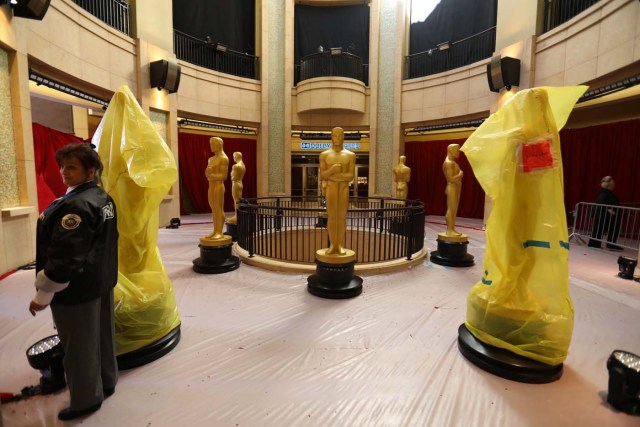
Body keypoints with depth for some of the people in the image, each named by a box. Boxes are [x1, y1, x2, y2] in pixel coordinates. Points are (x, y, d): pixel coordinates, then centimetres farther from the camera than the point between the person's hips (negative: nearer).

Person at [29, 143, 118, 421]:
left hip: (77, 289, -9)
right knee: (103, 337, 21)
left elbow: (64, 257, -25)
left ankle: (86, 399, 26)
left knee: (79, 347, 8)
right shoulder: (103, 198, 6)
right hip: (102, 282, 9)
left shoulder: (76, 205, -24)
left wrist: (43, 294, -14)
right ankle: (106, 381, 39)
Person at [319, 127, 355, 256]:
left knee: (342, 217, 1)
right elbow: (322, 176, 0)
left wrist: (331, 176, -10)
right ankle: (332, 245, 7)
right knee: (331, 216, 0)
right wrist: (332, 169, -20)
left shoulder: (350, 155, 6)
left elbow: (351, 176, -3)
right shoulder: (324, 155, 6)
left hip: (344, 188, 0)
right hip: (330, 188, 0)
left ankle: (340, 245, 7)